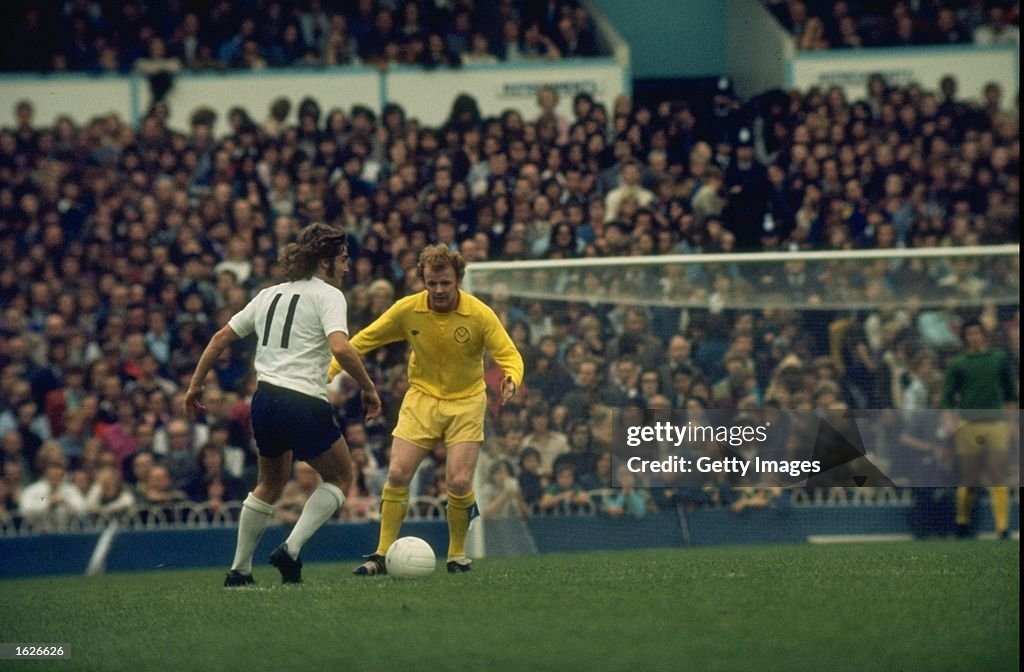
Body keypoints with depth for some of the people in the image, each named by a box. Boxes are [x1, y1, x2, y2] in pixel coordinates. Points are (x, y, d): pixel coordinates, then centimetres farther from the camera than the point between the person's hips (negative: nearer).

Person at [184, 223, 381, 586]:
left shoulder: (269, 295, 17)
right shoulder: (328, 295, -4)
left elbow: (221, 337, 18)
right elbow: (340, 348, -20)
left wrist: (196, 385, 23)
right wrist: (369, 388, -10)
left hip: (264, 400, 7)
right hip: (304, 403, -7)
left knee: (270, 484, 26)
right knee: (341, 478, 13)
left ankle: (239, 570, 24)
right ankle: (291, 548, -4)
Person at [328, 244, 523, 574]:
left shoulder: (480, 314, -16)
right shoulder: (407, 310, -11)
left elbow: (509, 355, -15)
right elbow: (365, 340, -2)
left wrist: (511, 380, -38)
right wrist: (331, 370, -11)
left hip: (466, 401, -2)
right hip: (422, 396, 2)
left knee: (458, 482, -13)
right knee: (397, 474, -9)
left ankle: (457, 553, 11)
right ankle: (383, 554, 3)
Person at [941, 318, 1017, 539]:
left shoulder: (999, 358, 9)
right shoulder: (958, 364, 4)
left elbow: (1010, 390, 17)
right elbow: (948, 395, 3)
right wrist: (949, 420, -11)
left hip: (996, 424, 1)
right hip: (968, 426, -1)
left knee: (998, 478, -6)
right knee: (967, 478, 3)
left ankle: (1002, 525, -9)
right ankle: (962, 521, 21)